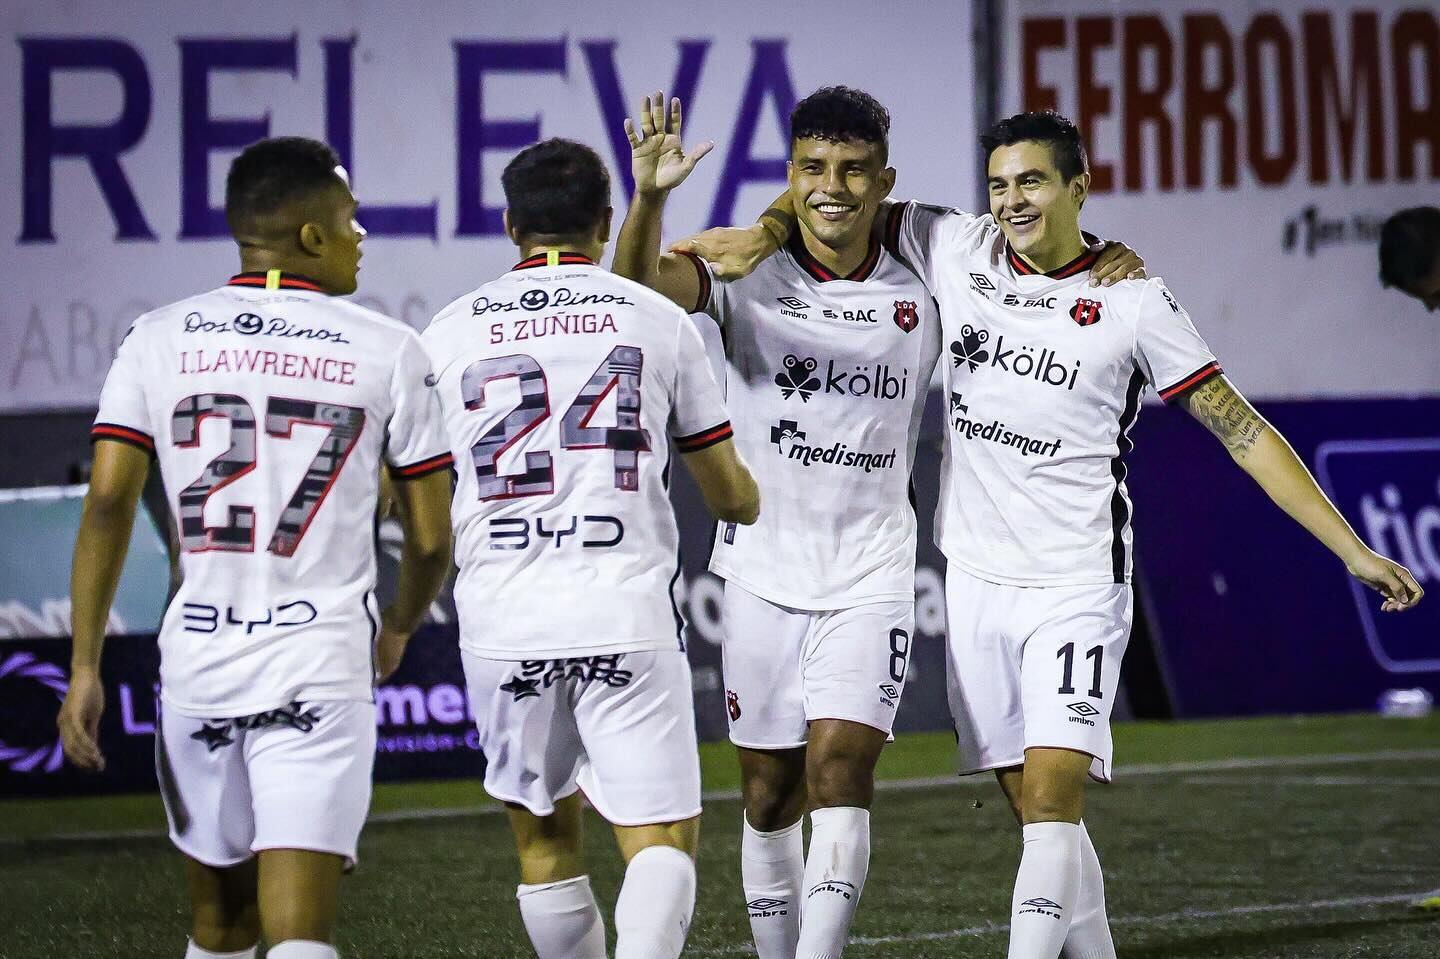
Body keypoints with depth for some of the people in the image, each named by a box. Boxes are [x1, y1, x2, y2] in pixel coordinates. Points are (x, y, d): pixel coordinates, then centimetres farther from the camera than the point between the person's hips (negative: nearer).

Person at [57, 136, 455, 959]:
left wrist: (85, 667, 1)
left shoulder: (158, 341, 4)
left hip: (197, 654, 3)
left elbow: (109, 504, -3)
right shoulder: (387, 350, 0)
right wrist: (398, 628, 24)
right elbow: (432, 540, 4)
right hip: (320, 658, -3)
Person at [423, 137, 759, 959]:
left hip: (503, 621, 2)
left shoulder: (453, 331, 7)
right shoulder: (656, 320, 4)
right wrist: (751, 502, 35)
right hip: (627, 617, -2)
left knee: (544, 838, 17)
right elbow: (732, 496, 12)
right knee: (664, 841, -2)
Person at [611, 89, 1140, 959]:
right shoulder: (748, 276, -4)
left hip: (872, 577, 0)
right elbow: (644, 284, -23)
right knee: (770, 794, 8)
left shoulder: (923, 293, 2)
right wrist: (651, 197, -42)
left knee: (840, 768, -15)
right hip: (765, 570, 0)